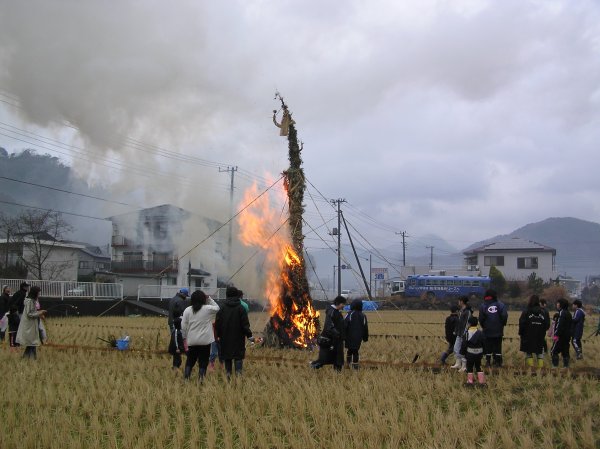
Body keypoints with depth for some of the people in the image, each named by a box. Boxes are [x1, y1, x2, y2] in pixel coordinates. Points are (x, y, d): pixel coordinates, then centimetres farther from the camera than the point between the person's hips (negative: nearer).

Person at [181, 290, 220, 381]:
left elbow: (183, 326, 0)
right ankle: (201, 379, 5)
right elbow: (217, 308, 12)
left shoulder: (187, 310, -2)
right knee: (203, 362, 6)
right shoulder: (208, 309, -9)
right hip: (205, 341, -2)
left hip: (192, 341, 2)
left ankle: (186, 378, 12)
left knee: (190, 361, 15)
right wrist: (209, 298, 7)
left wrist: (185, 337, 10)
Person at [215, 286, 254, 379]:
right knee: (238, 357, 1)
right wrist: (249, 336, -3)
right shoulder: (241, 308, -6)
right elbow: (245, 324, -8)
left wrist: (217, 336, 11)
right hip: (238, 339, -2)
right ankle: (238, 372, -9)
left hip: (225, 339, 2)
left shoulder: (222, 309, 0)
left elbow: (217, 324, 2)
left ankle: (228, 373, 9)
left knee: (227, 357, 10)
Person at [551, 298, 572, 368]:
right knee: (565, 351, 13)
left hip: (561, 336, -9)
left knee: (554, 351, -5)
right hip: (567, 335, 9)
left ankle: (555, 365, -9)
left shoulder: (562, 313, -15)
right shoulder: (568, 313, 15)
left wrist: (556, 334, -21)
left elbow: (560, 325, -22)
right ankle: (566, 365, 13)